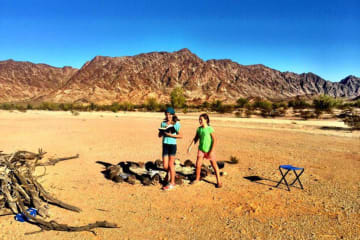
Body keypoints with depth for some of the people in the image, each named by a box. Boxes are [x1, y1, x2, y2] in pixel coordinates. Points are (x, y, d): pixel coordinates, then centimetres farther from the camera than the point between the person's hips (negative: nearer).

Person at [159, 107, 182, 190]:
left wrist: (171, 135, -19)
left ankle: (172, 183, 17)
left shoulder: (176, 124, -3)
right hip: (165, 145, 3)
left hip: (172, 145, -3)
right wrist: (163, 131, -11)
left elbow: (180, 135, -9)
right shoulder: (163, 123, 7)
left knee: (171, 164, 3)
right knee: (165, 166, 3)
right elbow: (159, 135, 9)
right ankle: (168, 172, 39)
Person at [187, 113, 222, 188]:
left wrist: (212, 151, -19)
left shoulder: (210, 129, -15)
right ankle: (197, 179, 25)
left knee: (214, 165, 5)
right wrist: (190, 147, 1)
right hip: (201, 149, 4)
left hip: (209, 150, -4)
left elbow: (214, 140, -15)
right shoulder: (199, 129, 0)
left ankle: (219, 182, 15)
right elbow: (195, 139, 9)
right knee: (198, 165, 4)